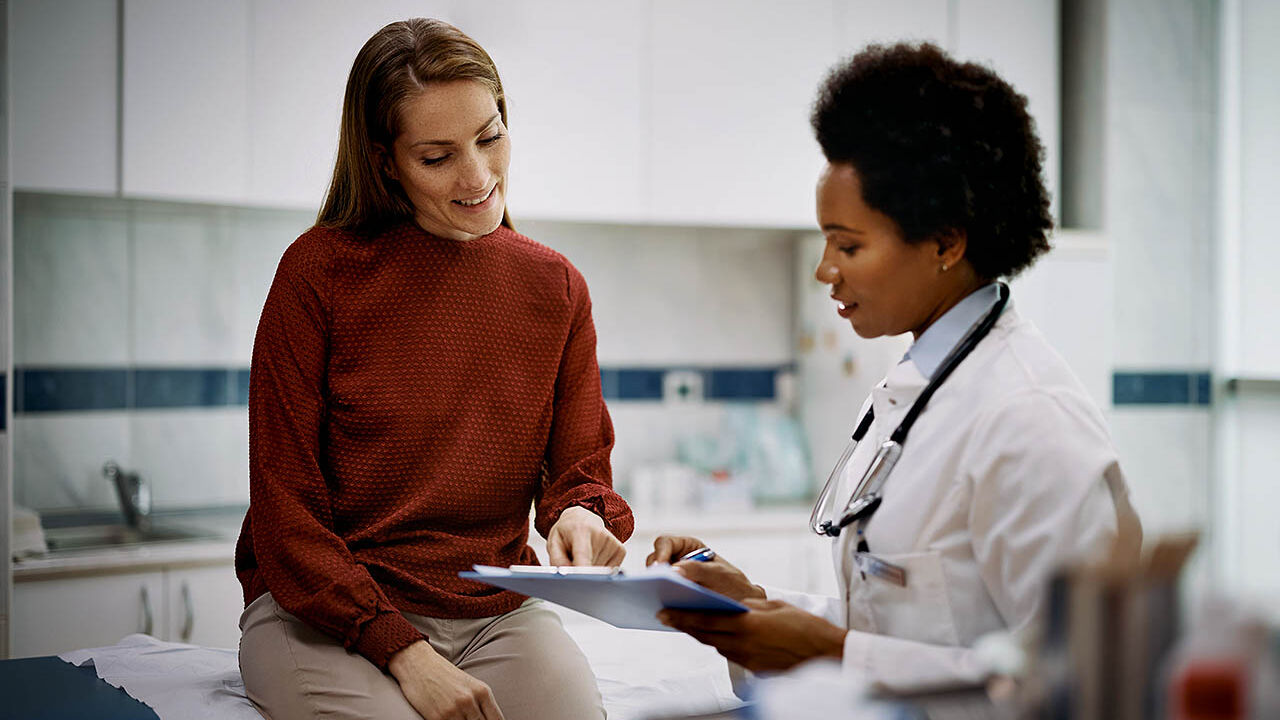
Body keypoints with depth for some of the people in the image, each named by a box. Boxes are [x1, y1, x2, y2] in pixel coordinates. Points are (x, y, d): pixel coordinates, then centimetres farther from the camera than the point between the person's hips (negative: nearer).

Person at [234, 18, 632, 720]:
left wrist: (580, 512, -17)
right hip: (321, 613, -3)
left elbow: (579, 465, 9)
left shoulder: (555, 287, 5)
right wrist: (403, 653, -17)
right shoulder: (320, 271, -7)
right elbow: (282, 507, -7)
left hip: (495, 610, 3)